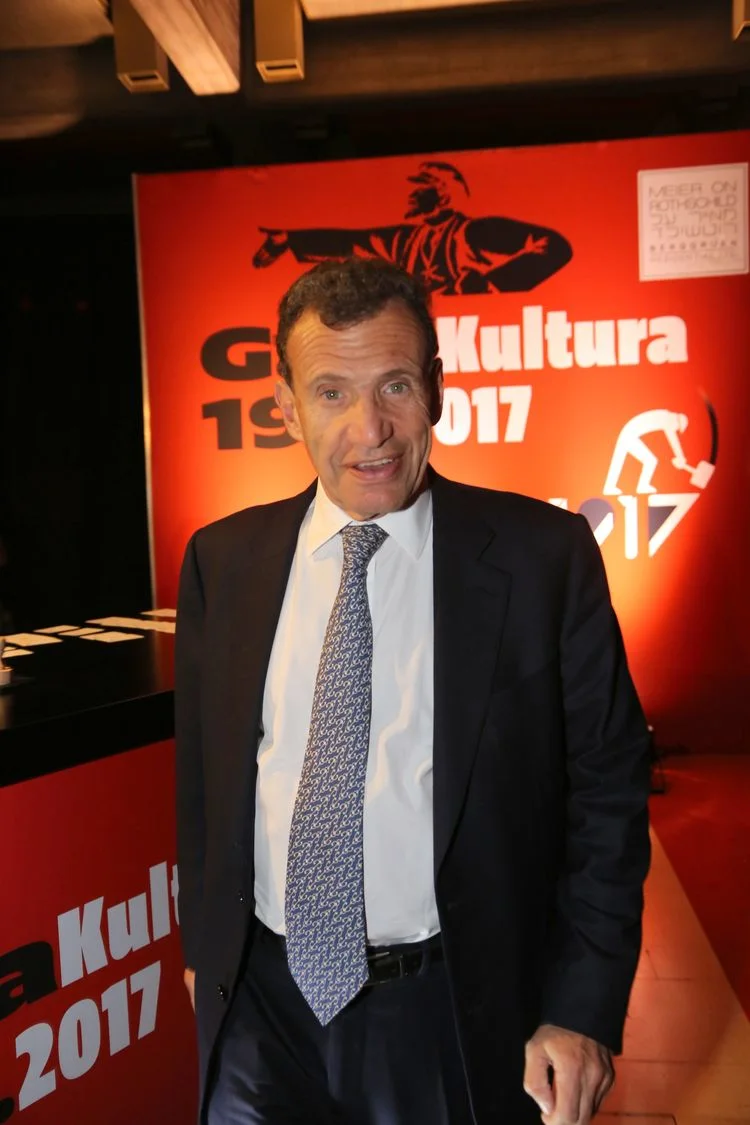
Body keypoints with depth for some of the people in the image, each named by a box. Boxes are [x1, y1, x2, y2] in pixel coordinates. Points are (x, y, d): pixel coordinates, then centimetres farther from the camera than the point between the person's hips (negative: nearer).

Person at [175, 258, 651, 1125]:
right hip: (259, 999, 2)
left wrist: (585, 1008, -9)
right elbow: (200, 773, 6)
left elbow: (608, 786, -7)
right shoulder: (222, 562, -3)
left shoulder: (544, 556, -12)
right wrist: (202, 944, 12)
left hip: (452, 1013, -1)